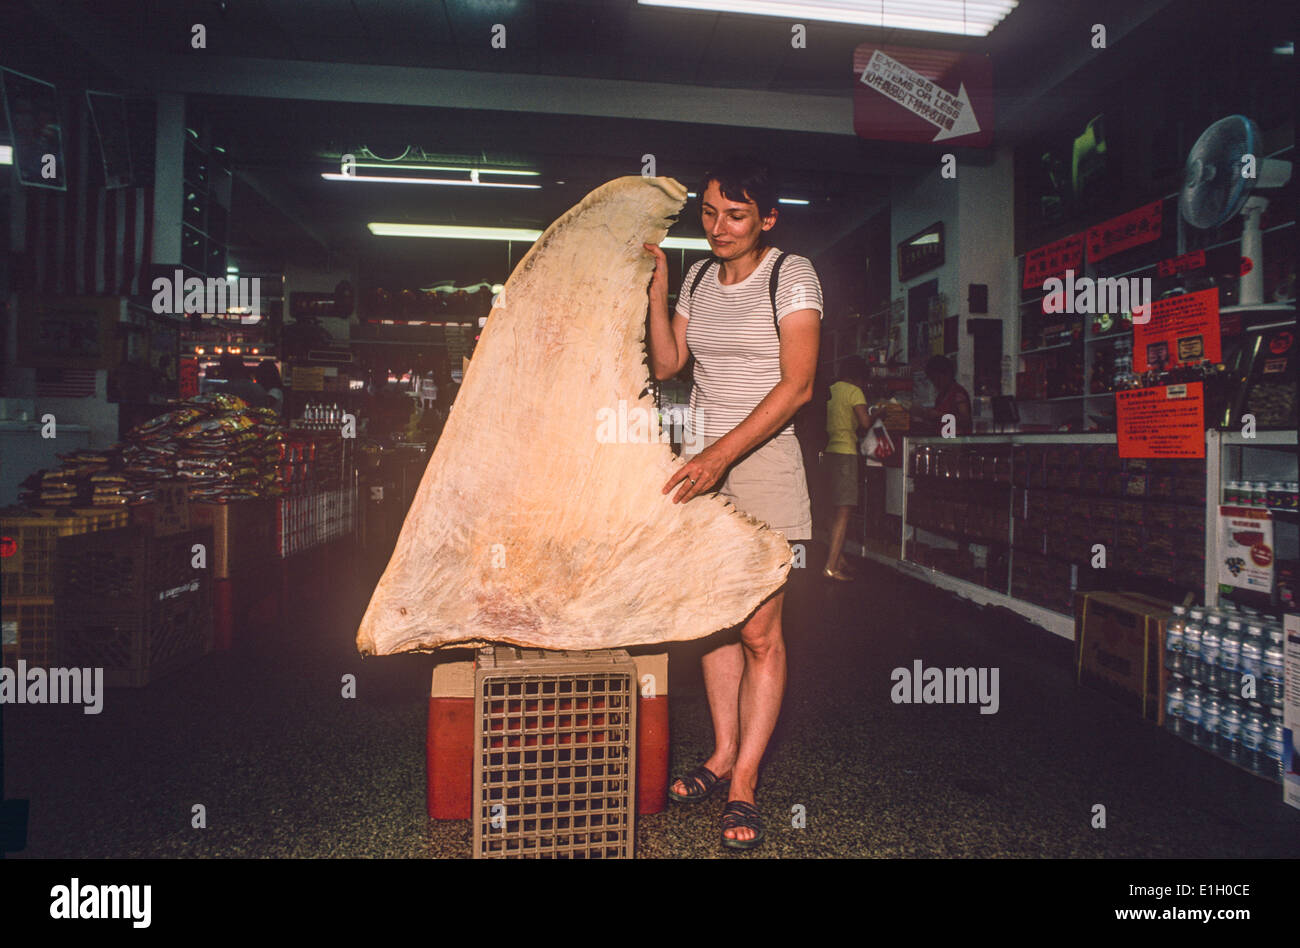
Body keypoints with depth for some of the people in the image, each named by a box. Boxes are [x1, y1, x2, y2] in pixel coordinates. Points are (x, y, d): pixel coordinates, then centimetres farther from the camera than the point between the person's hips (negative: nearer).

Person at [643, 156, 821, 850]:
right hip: (702, 460, 5)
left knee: (758, 631, -3)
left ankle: (743, 783, 7)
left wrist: (722, 454, -22)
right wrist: (656, 292, 2)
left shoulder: (792, 275, -5)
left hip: (761, 461, -5)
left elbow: (796, 386, -15)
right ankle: (722, 754, 23)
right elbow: (665, 365, 13)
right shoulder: (698, 278, 13)